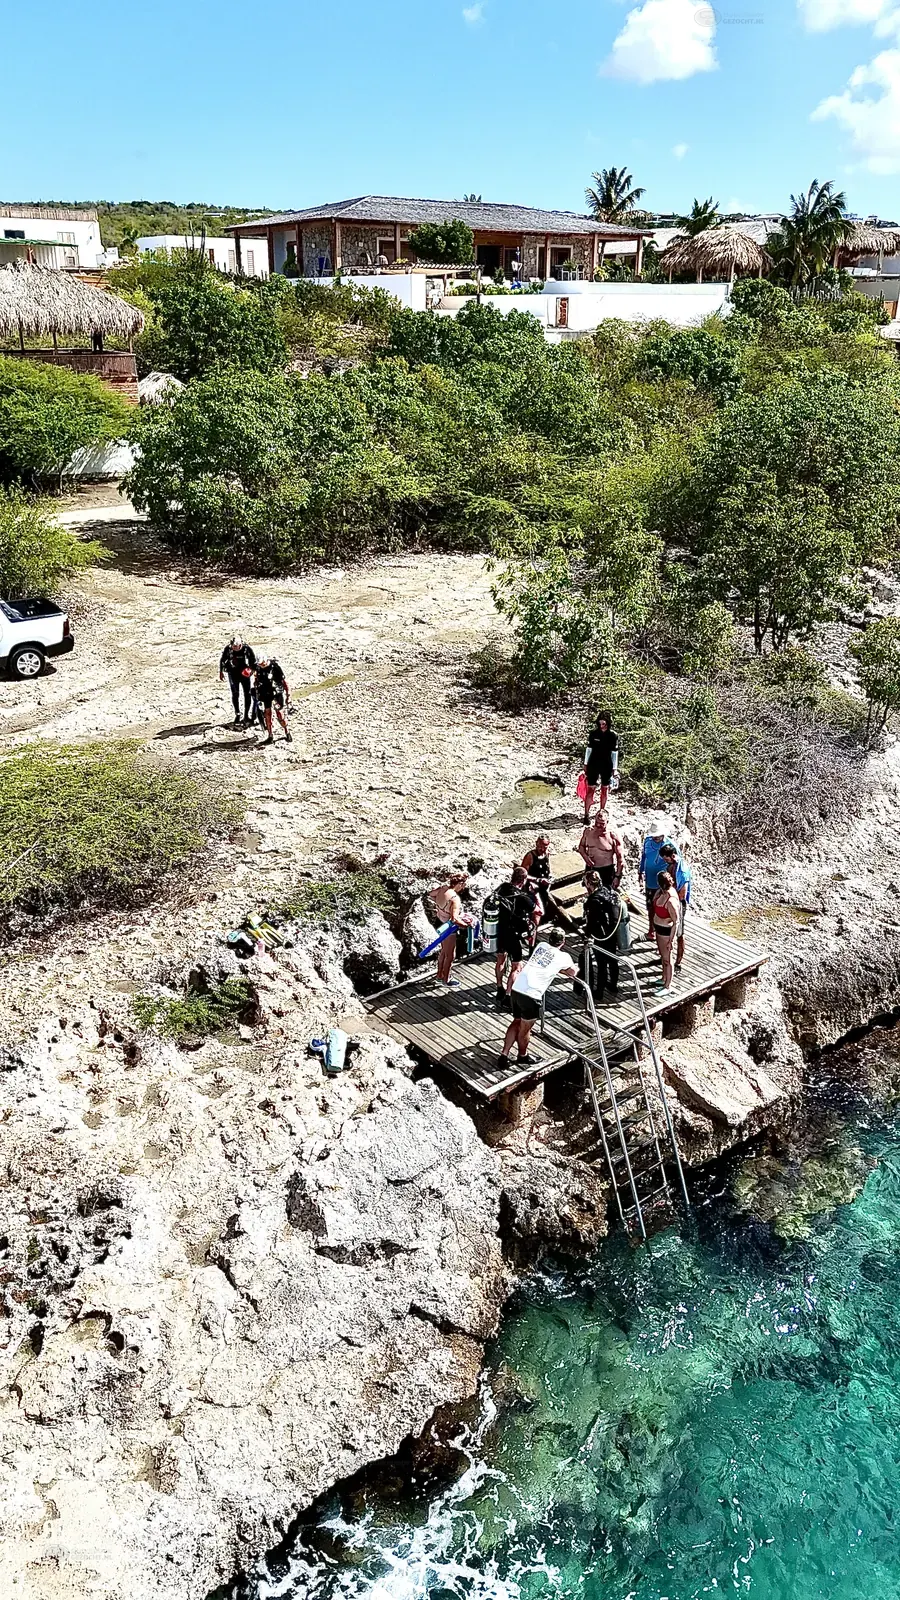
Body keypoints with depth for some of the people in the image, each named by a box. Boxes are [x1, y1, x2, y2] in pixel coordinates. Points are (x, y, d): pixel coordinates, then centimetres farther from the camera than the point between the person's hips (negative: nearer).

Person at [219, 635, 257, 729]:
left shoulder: (246, 648, -15)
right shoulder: (227, 649, -13)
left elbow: (253, 660, -3)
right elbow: (222, 660, 2)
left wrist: (253, 669, -16)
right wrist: (221, 672, 7)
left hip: (245, 673, 0)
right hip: (233, 673, 0)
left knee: (247, 694, 1)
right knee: (235, 694, 0)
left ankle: (246, 715, 10)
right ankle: (237, 715, 11)